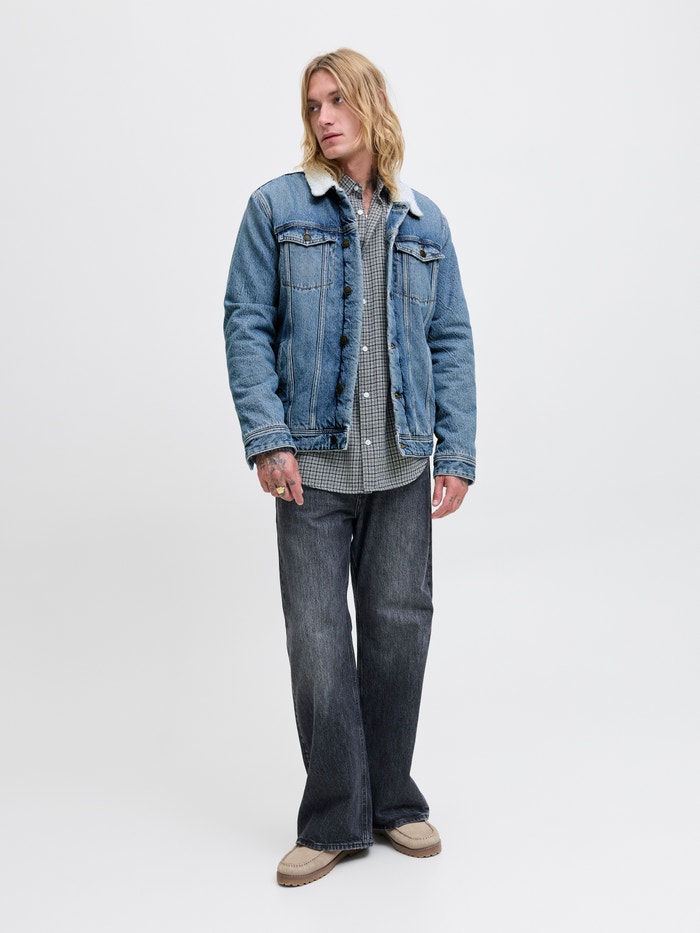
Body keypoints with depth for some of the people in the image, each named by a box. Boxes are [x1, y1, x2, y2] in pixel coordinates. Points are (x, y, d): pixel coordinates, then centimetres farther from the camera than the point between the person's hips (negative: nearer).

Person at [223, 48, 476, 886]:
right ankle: (334, 820, 17)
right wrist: (266, 439, -12)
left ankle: (392, 800, 28)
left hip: (403, 466, 3)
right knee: (317, 638, 1)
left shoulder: (423, 224, 10)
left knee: (399, 627, 10)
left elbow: (452, 341, 9)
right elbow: (246, 325, -2)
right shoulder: (277, 207, 2)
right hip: (313, 463, -2)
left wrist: (457, 454, 1)